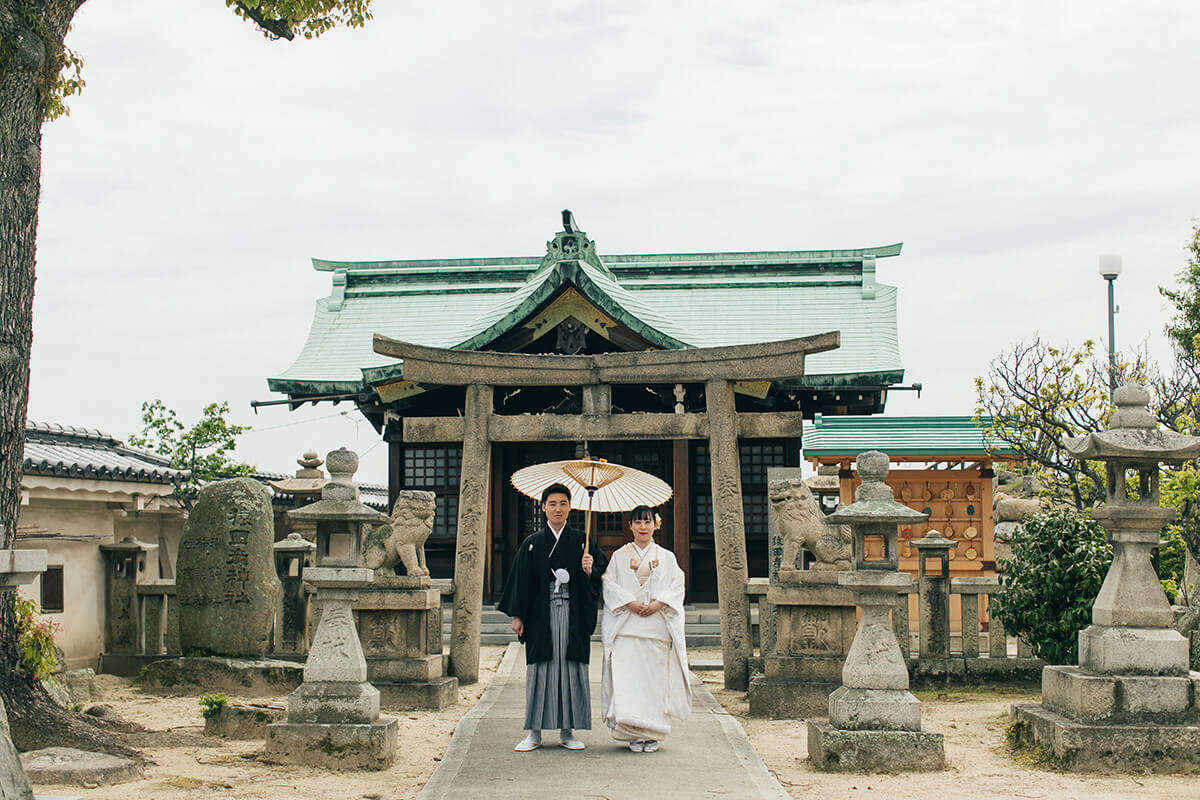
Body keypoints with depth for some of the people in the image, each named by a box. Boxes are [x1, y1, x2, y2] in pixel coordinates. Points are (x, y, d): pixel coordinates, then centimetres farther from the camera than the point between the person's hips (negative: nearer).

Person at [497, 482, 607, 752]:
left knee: (571, 668, 1)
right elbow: (521, 580, 5)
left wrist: (590, 571, -15)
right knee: (540, 669, 0)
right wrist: (517, 616, 0)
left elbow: (601, 573, 7)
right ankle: (534, 732, 5)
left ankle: (567, 731, 8)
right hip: (541, 615, 0)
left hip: (573, 615, 0)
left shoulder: (581, 541, 7)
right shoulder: (532, 544, 7)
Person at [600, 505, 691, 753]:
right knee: (628, 677, -10)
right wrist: (630, 603, -13)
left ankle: (652, 734, 4)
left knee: (656, 677, -2)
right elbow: (610, 585, 2)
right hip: (627, 627, -1)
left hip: (657, 625, 1)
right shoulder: (619, 556, 11)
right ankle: (634, 733, -7)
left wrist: (658, 604, -12)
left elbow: (677, 586, 4)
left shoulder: (666, 557, 12)